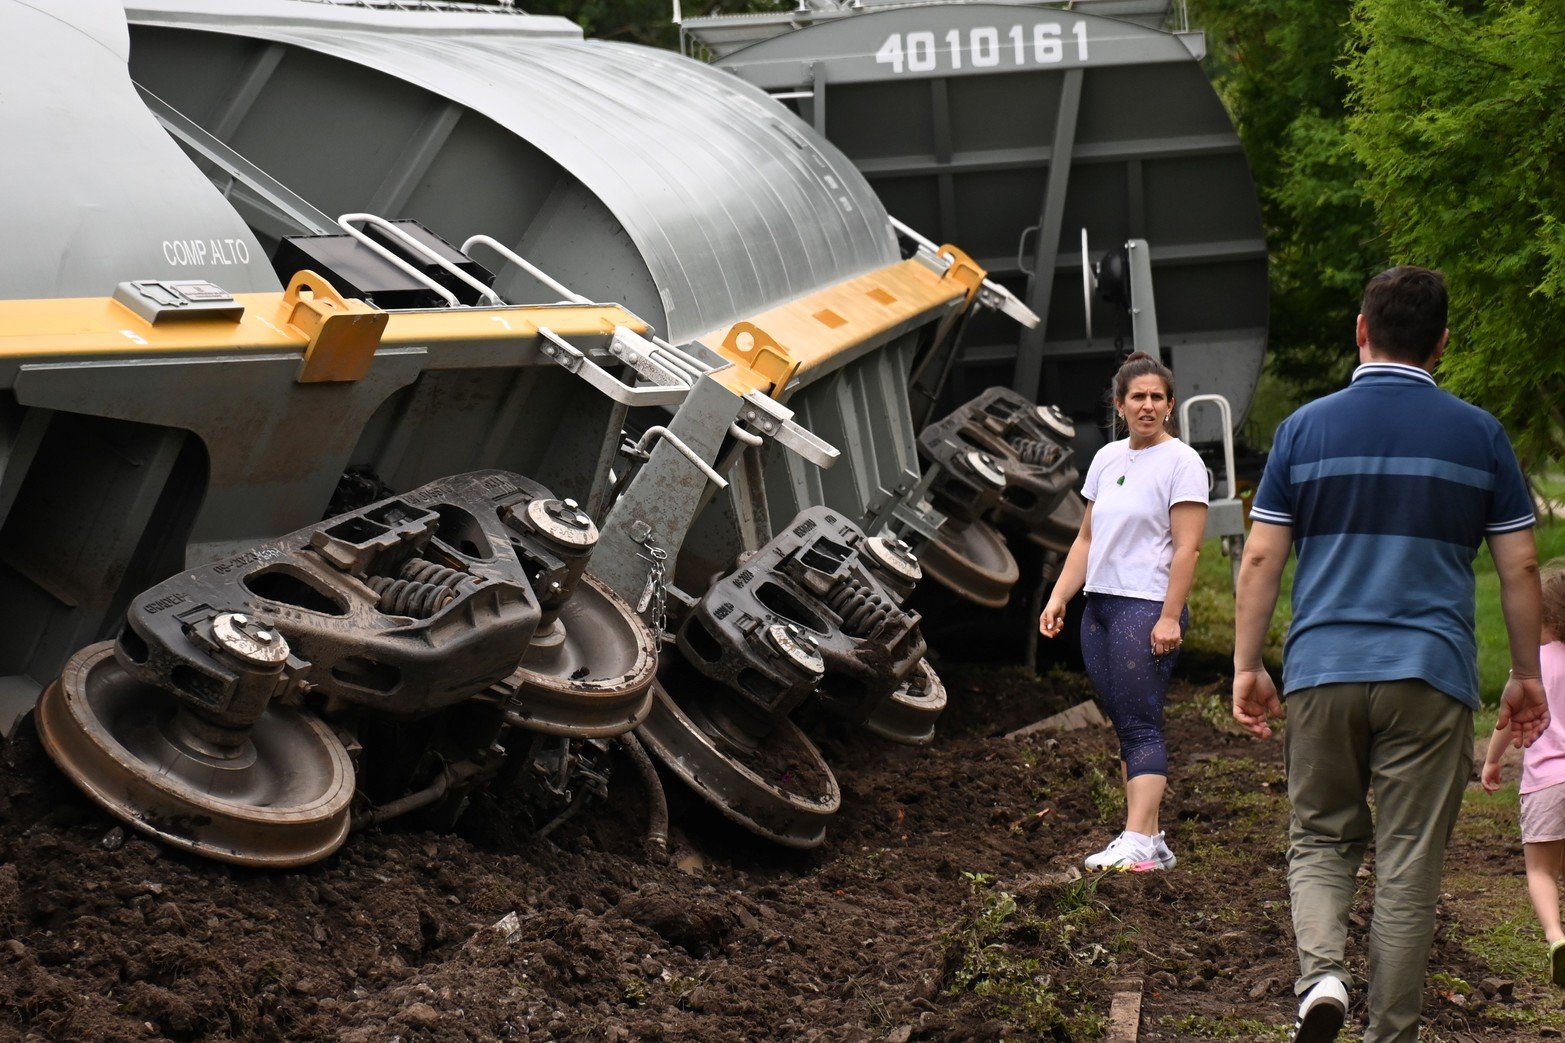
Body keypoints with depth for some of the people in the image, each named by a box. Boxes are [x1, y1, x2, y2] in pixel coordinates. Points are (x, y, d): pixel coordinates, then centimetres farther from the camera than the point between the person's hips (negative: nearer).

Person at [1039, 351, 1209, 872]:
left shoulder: (1181, 462, -6)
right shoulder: (1107, 458, 16)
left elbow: (1187, 548, -12)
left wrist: (1170, 617, -18)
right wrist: (1057, 598, 11)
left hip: (1147, 608, -8)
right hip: (1099, 604, 8)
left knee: (1140, 724, -11)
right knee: (1123, 725, 6)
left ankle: (1139, 843, -14)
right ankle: (1151, 841, 9)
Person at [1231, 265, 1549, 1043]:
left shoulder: (1306, 428, 4)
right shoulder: (1478, 434, 4)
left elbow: (1260, 558, 3)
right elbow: (1518, 567, 5)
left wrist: (1246, 667, 9)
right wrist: (1526, 676, 14)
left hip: (1322, 671, 1)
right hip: (1431, 675, -1)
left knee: (1320, 839, 15)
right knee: (1408, 863, 5)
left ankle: (1321, 970, -10)